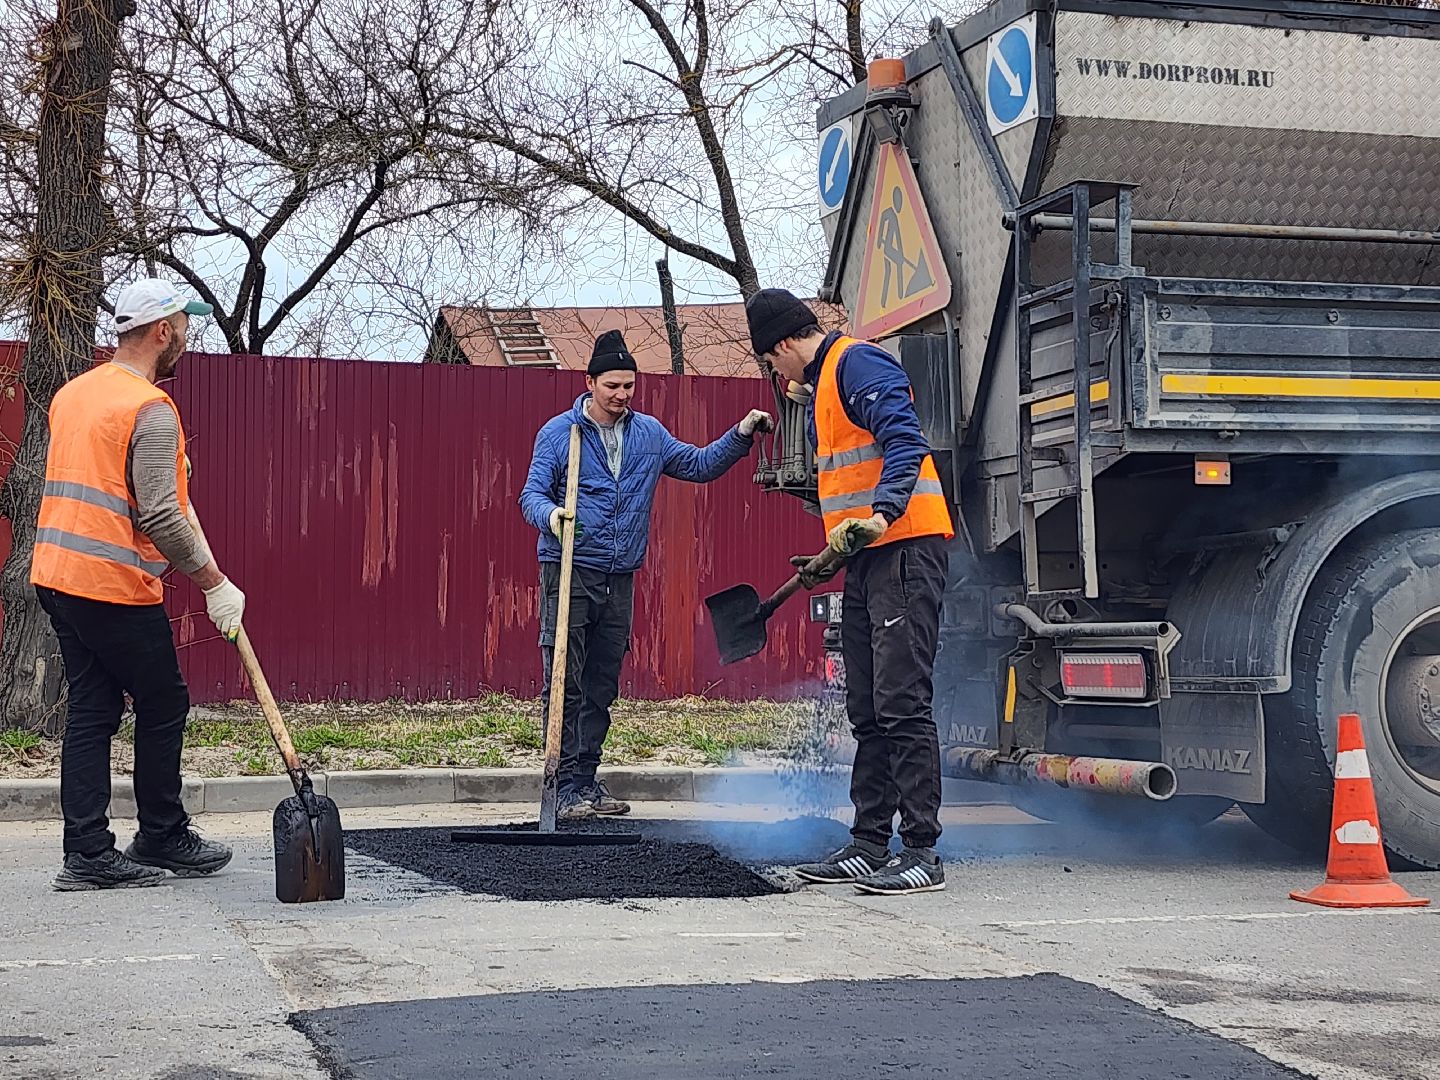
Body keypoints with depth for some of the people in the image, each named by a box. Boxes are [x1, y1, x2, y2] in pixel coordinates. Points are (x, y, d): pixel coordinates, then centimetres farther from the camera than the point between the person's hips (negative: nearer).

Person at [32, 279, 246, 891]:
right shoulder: (150, 408, -13)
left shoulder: (72, 393, 14)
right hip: (116, 587, -8)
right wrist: (215, 584, -12)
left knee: (91, 711, 9)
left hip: (58, 576, 8)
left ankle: (87, 853, 7)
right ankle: (161, 840, 16)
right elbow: (159, 516, -19)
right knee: (164, 706, 6)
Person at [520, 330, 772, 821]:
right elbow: (532, 494, -5)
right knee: (566, 685, -9)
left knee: (602, 687, 9)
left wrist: (741, 436, 10)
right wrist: (550, 515, -27)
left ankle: (587, 780, 17)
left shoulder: (649, 434, 13)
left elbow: (698, 466, 22)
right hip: (568, 575, -5)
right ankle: (566, 786, -8)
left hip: (620, 579, 5)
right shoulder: (558, 433, -1)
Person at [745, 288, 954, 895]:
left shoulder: (857, 362, -8)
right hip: (867, 558, 11)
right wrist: (832, 556, 29)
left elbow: (906, 441, -22)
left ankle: (922, 852, -10)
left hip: (904, 548, -11)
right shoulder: (824, 385, 23)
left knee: (902, 703, -12)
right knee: (868, 711, 12)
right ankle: (869, 846, 17)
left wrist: (881, 514, -34)